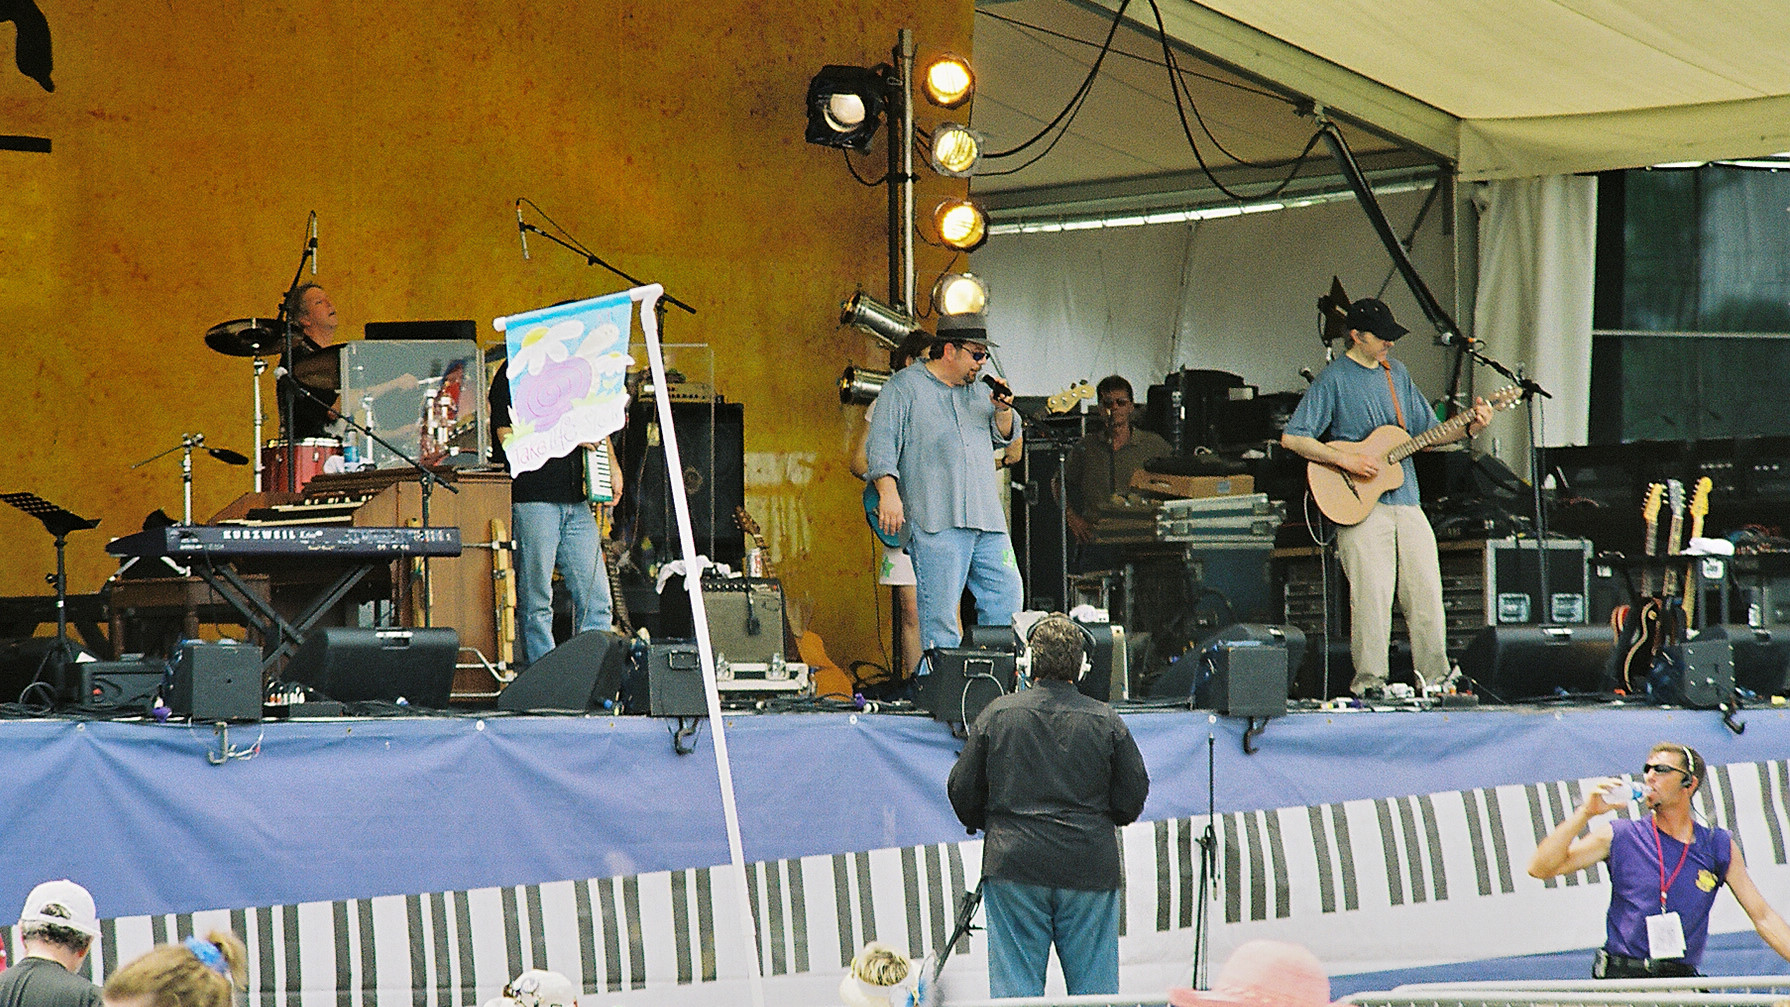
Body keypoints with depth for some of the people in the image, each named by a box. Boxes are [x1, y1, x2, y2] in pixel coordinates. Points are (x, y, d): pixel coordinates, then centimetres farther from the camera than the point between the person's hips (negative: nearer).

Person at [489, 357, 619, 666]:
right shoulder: (513, 373, -4)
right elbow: (509, 437, -14)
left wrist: (611, 464, 17)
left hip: (576, 501, 7)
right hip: (532, 499, -7)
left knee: (597, 600, 3)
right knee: (536, 602, -2)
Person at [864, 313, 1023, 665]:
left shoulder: (974, 390, 21)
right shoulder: (905, 386, 2)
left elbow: (1003, 437, 26)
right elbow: (882, 445, -4)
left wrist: (1002, 411, 4)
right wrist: (888, 492, -18)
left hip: (986, 518, 7)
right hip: (936, 521, -7)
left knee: (1007, 600, 3)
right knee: (940, 613, -8)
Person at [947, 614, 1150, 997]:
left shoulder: (997, 714, 0)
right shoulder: (1106, 721, -1)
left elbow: (962, 790, 4)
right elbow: (1133, 797, 2)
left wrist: (984, 823, 24)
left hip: (1014, 865, 0)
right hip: (1090, 869, 0)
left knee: (1014, 984, 3)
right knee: (1094, 985, 6)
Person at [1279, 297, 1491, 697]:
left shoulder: (1396, 373, 17)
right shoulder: (1334, 380, -3)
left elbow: (1427, 431, 21)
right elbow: (1292, 437, -9)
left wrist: (1469, 427, 4)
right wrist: (1345, 459, -17)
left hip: (1406, 502, 6)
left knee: (1426, 592, 2)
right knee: (1372, 594, -12)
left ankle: (1435, 676, 9)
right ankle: (1369, 679, -5)